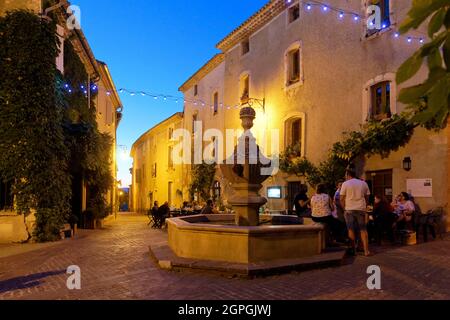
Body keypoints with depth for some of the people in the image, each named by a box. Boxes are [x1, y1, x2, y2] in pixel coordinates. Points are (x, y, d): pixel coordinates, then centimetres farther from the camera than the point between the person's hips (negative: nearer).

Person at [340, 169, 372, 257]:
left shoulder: (345, 184, -2)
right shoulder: (363, 183, 8)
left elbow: (342, 199, -4)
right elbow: (367, 198, 8)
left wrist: (344, 208, 9)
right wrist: (365, 207, 16)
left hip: (349, 210, -2)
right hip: (361, 209, 2)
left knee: (351, 230, 6)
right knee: (363, 230, 6)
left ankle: (353, 250, 10)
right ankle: (366, 251, 3)